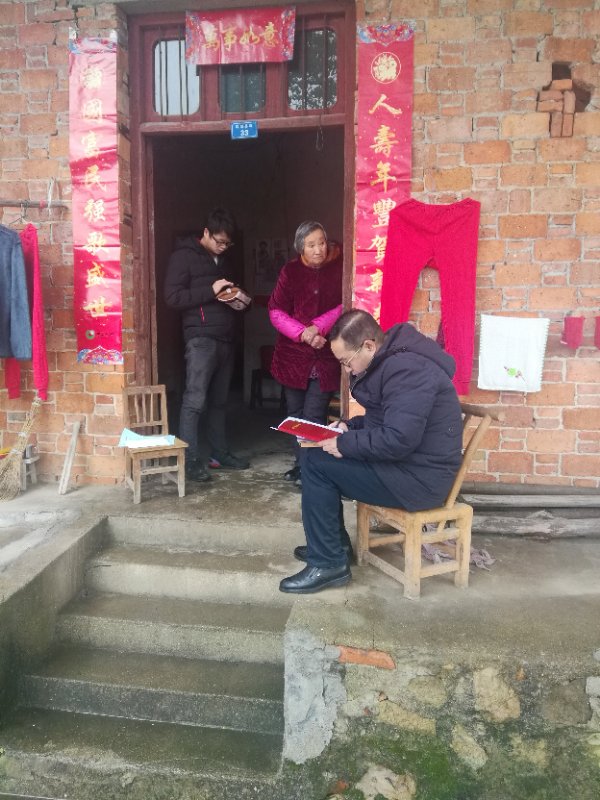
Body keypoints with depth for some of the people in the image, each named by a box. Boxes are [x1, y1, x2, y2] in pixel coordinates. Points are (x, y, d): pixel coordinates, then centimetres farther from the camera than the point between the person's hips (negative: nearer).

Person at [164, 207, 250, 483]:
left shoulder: (222, 260, 20)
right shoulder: (184, 256, -2)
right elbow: (172, 297, -11)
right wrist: (210, 290, -15)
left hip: (225, 339, 7)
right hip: (201, 339, -7)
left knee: (219, 400, 10)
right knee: (195, 401, -9)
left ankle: (220, 452, 18)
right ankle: (190, 460, -5)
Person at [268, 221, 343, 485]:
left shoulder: (339, 268, -4)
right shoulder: (290, 271, 1)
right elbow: (275, 311, -3)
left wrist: (317, 327, -17)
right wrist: (304, 333, -16)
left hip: (326, 356, -3)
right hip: (293, 354, 3)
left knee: (314, 415, -8)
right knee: (295, 413, 12)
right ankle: (301, 464, 27)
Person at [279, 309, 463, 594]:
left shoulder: (407, 369, -24)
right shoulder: (391, 360, 9)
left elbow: (399, 439, -30)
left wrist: (346, 444, -19)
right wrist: (349, 426, 6)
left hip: (420, 479, -11)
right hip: (407, 463, 11)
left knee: (316, 463, -13)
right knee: (316, 455, 10)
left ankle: (329, 564, -3)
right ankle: (336, 546, 21)